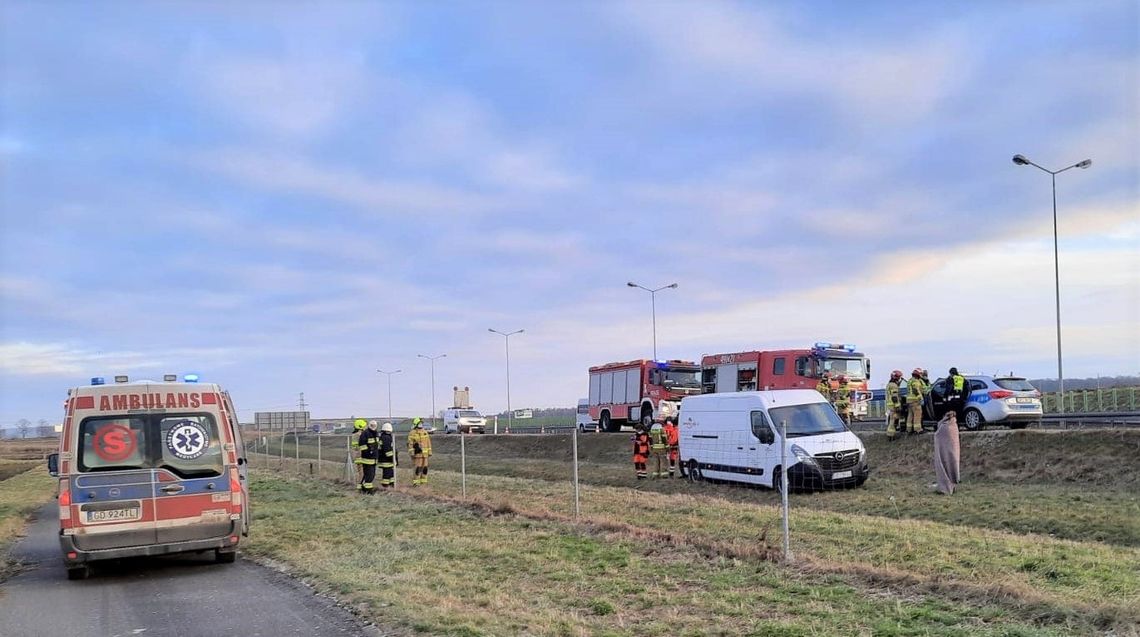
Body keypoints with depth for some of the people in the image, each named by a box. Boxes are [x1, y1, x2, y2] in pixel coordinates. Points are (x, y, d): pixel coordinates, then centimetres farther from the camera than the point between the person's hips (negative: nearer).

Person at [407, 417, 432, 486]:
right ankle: (415, 482, -7)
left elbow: (428, 442, 16)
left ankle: (423, 481, 15)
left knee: (425, 468, 6)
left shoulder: (425, 432, 12)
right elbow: (410, 444, -8)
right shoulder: (412, 433, -5)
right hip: (417, 453, -6)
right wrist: (412, 453, -14)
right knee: (418, 468, -11)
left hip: (425, 454, 6)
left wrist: (430, 452, 12)